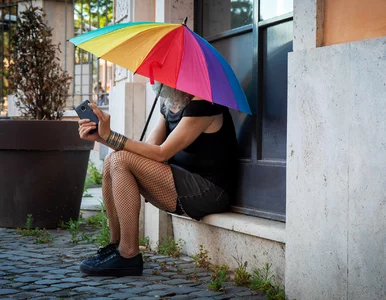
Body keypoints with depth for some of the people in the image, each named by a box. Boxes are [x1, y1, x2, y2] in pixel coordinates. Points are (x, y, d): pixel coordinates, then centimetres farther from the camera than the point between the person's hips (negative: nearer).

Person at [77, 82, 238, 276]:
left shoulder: (202, 104, -16)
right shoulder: (169, 104, 13)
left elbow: (161, 153, -19)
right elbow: (149, 147, 7)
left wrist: (110, 136, -18)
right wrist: (101, 137, -2)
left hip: (209, 192, -10)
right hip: (187, 187, 10)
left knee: (121, 161, -20)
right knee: (111, 162, 1)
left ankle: (128, 256, -18)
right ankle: (115, 245, 1)